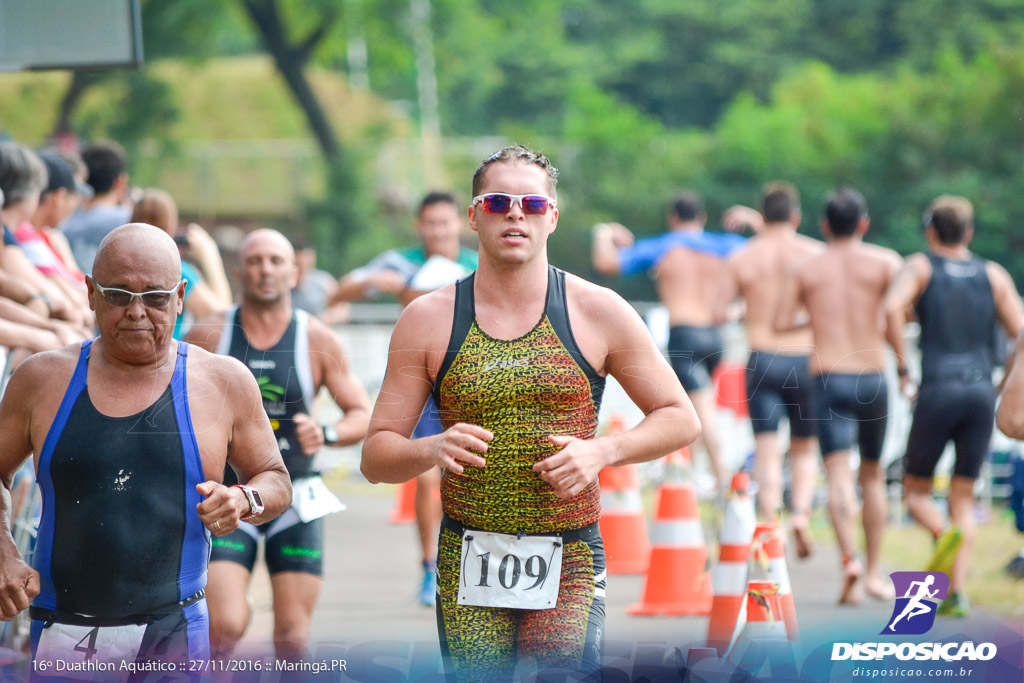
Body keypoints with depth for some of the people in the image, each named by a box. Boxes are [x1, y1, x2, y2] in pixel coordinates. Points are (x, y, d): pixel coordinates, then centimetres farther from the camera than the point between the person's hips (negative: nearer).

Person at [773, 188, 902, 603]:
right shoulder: (884, 262, 4)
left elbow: (781, 323, 0)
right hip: (873, 377, 1)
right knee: (873, 475, 16)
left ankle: (850, 558, -33)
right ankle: (874, 571, 20)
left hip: (828, 378, -1)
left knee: (839, 475, -11)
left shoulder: (805, 270, 7)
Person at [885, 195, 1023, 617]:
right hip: (981, 392, 3)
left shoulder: (920, 267, 5)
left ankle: (944, 535, -23)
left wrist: (902, 368, -9)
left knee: (916, 490, 10)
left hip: (938, 391, -3)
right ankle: (956, 593, -5)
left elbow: (893, 307, -15)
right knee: (963, 499, 9)